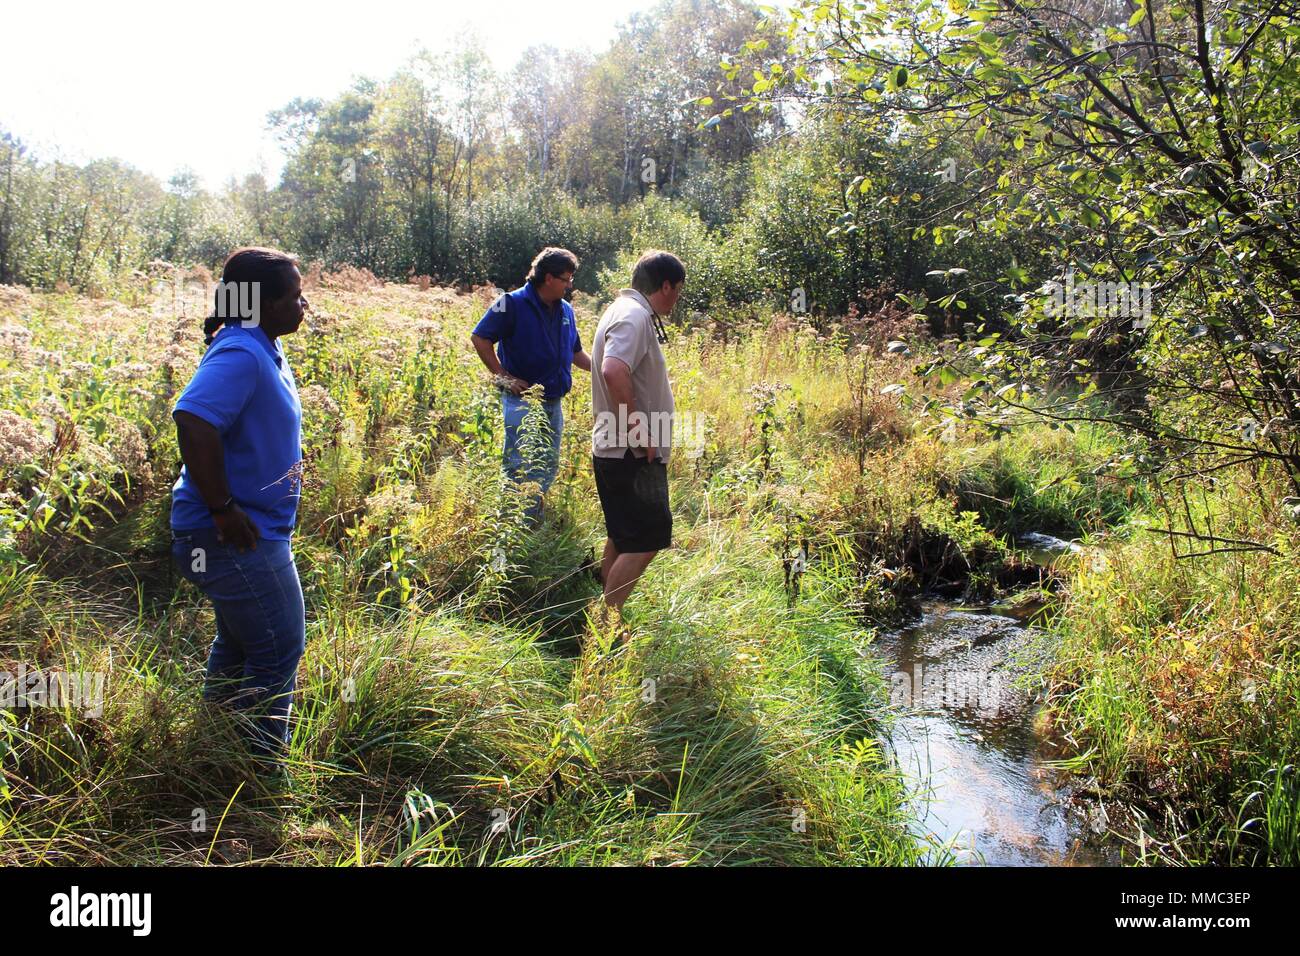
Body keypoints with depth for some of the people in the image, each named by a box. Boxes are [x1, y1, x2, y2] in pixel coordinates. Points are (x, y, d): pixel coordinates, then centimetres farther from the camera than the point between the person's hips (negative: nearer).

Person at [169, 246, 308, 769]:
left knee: (239, 644, 23)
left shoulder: (263, 349, 9)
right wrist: (223, 509, -30)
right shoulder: (240, 355, -23)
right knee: (278, 649, 0)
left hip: (255, 529, 11)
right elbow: (193, 420, -36)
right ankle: (262, 769, 14)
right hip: (233, 535, -11)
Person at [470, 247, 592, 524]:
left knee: (548, 467, 14)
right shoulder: (513, 304, -11)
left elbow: (576, 353, 22)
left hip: (553, 404, 7)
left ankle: (535, 525, 29)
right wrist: (505, 377, -13)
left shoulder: (565, 310, 10)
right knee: (519, 468, -7)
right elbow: (479, 338, -11)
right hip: (522, 401, -7)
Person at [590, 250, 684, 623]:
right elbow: (614, 371, -34)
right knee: (646, 539, -7)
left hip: (616, 449, 11)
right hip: (632, 453, -11)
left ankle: (608, 620, 25)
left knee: (623, 539, 17)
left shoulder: (625, 310, 16)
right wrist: (638, 430, -25)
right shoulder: (634, 316, -17)